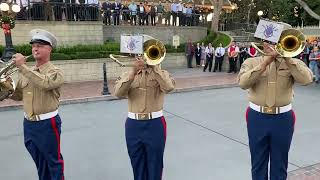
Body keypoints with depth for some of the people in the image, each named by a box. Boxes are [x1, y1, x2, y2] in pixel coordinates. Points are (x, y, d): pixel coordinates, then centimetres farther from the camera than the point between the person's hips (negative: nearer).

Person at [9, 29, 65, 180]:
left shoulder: (55, 72, -11)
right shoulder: (27, 71, 8)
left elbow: (45, 83, -33)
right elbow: (18, 95, 14)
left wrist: (22, 66, -28)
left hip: (47, 123, -6)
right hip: (28, 123, 6)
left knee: (53, 161, 8)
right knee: (39, 161, 23)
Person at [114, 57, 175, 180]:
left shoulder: (161, 74, 3)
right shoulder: (128, 75, 7)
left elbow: (169, 87, -20)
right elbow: (118, 93, -12)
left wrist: (154, 66, -16)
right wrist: (133, 71, -18)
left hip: (155, 124, -2)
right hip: (133, 125, 2)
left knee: (155, 165, 10)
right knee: (137, 165, 15)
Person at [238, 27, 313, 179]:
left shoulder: (292, 63, 3)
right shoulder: (251, 62, 1)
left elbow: (306, 79, -16)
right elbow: (243, 83, -17)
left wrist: (287, 58, -17)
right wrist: (265, 62, -18)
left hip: (283, 118, 1)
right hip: (257, 117, 0)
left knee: (279, 164, 14)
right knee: (258, 163, 13)